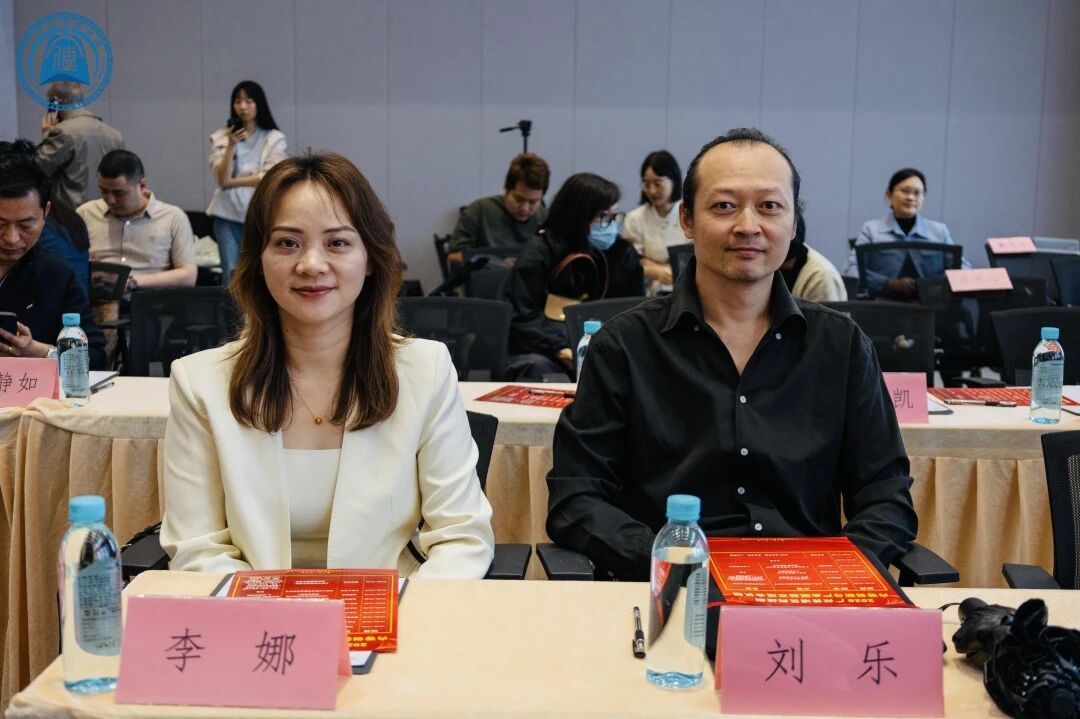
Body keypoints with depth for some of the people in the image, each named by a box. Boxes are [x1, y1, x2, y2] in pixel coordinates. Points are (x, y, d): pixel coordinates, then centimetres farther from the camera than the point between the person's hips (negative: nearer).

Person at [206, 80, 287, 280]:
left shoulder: (274, 138, 4)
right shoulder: (221, 137, 7)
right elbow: (221, 178, -5)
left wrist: (232, 182, -7)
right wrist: (231, 145, -16)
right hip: (228, 215, 1)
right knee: (231, 276, -5)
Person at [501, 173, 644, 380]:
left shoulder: (624, 254, 8)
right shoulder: (539, 253, -3)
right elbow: (518, 318, -10)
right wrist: (560, 349, -24)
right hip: (541, 351, -4)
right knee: (538, 366, -36)